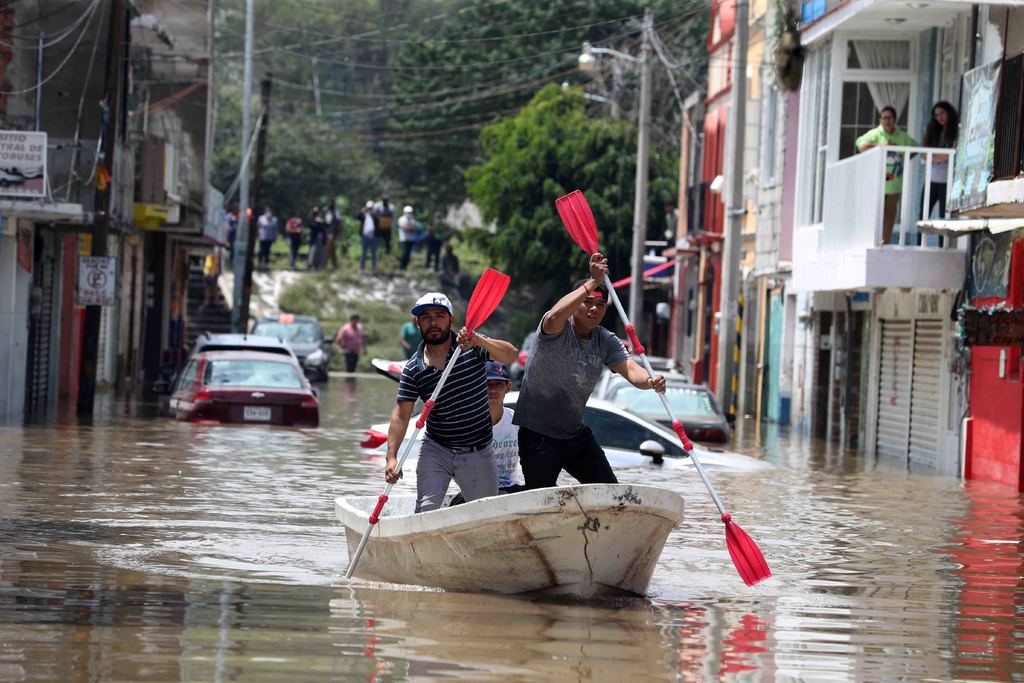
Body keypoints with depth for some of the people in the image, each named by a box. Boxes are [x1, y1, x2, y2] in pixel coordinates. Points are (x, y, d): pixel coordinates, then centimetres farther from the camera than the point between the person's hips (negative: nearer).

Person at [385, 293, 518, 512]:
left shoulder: (471, 346, -4)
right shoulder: (414, 368, -1)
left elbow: (510, 355, -19)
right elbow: (401, 414, -3)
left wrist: (478, 341, -37)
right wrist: (392, 457, -14)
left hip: (478, 453, 0)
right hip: (436, 450, 0)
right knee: (426, 510, -13)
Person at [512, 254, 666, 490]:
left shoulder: (606, 341, 3)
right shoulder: (559, 330, -15)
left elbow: (629, 368, -12)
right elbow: (555, 317, -40)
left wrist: (650, 381, -36)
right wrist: (593, 282, -45)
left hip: (575, 433, 7)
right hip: (537, 433, -7)